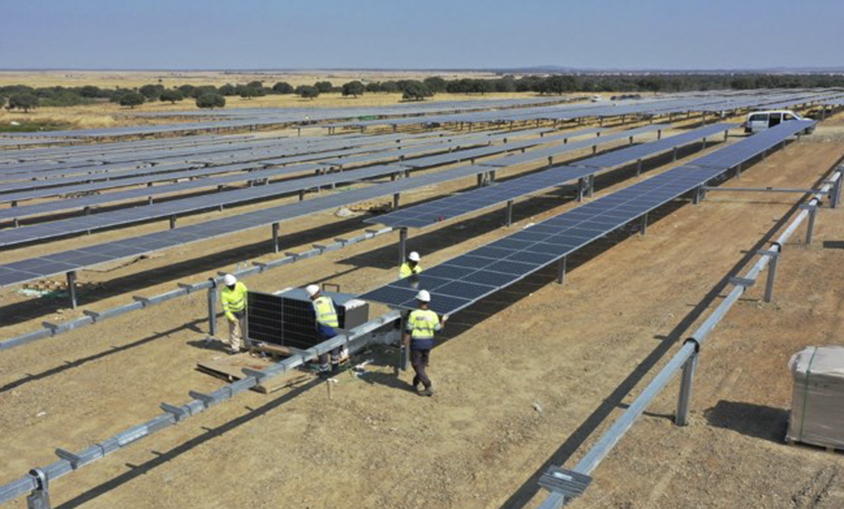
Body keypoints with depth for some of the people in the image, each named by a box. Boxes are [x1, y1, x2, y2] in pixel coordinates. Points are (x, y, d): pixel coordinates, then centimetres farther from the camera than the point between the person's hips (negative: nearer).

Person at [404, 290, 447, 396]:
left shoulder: (414, 314, -17)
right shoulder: (433, 315, -8)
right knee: (422, 364, 22)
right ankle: (416, 383, 36)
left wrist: (406, 342, 1)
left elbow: (408, 330, -13)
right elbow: (438, 329, 1)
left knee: (416, 365, 6)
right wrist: (443, 321, 20)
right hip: (428, 342, 4)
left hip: (416, 343, -4)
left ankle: (428, 387, -1)